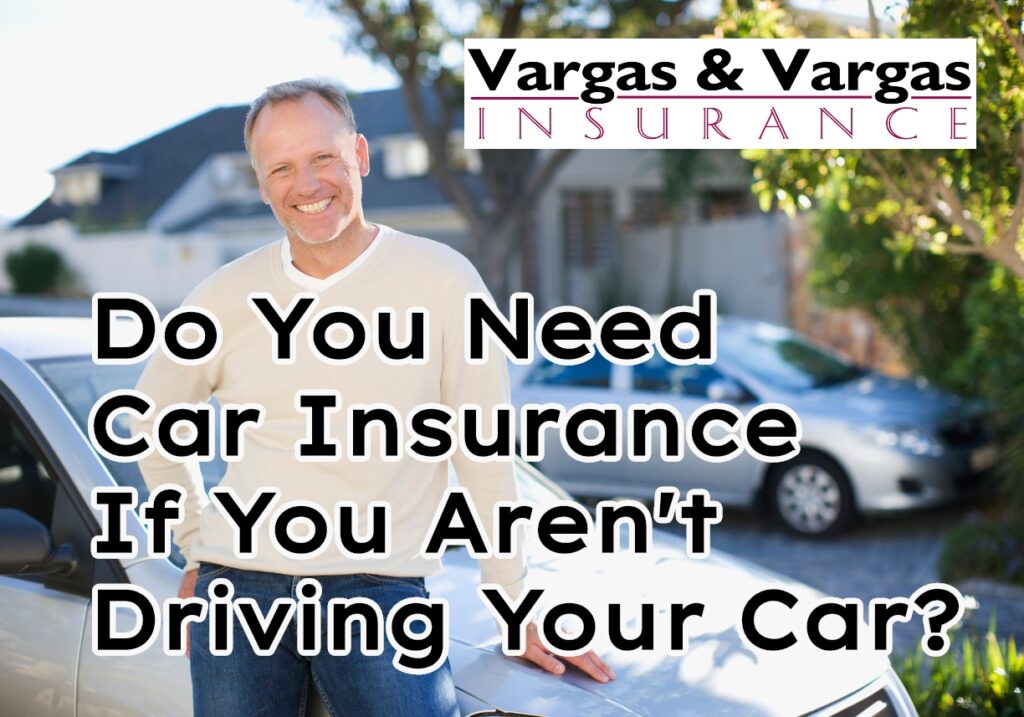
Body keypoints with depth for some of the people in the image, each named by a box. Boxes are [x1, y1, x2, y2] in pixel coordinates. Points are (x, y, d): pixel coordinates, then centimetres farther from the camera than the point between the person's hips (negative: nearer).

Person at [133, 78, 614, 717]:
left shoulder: (442, 281, -3)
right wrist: (199, 547, 14)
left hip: (379, 586, -3)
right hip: (239, 586, 3)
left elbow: (485, 457, -1)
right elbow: (153, 419, 20)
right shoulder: (227, 297, 5)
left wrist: (516, 609, 0)